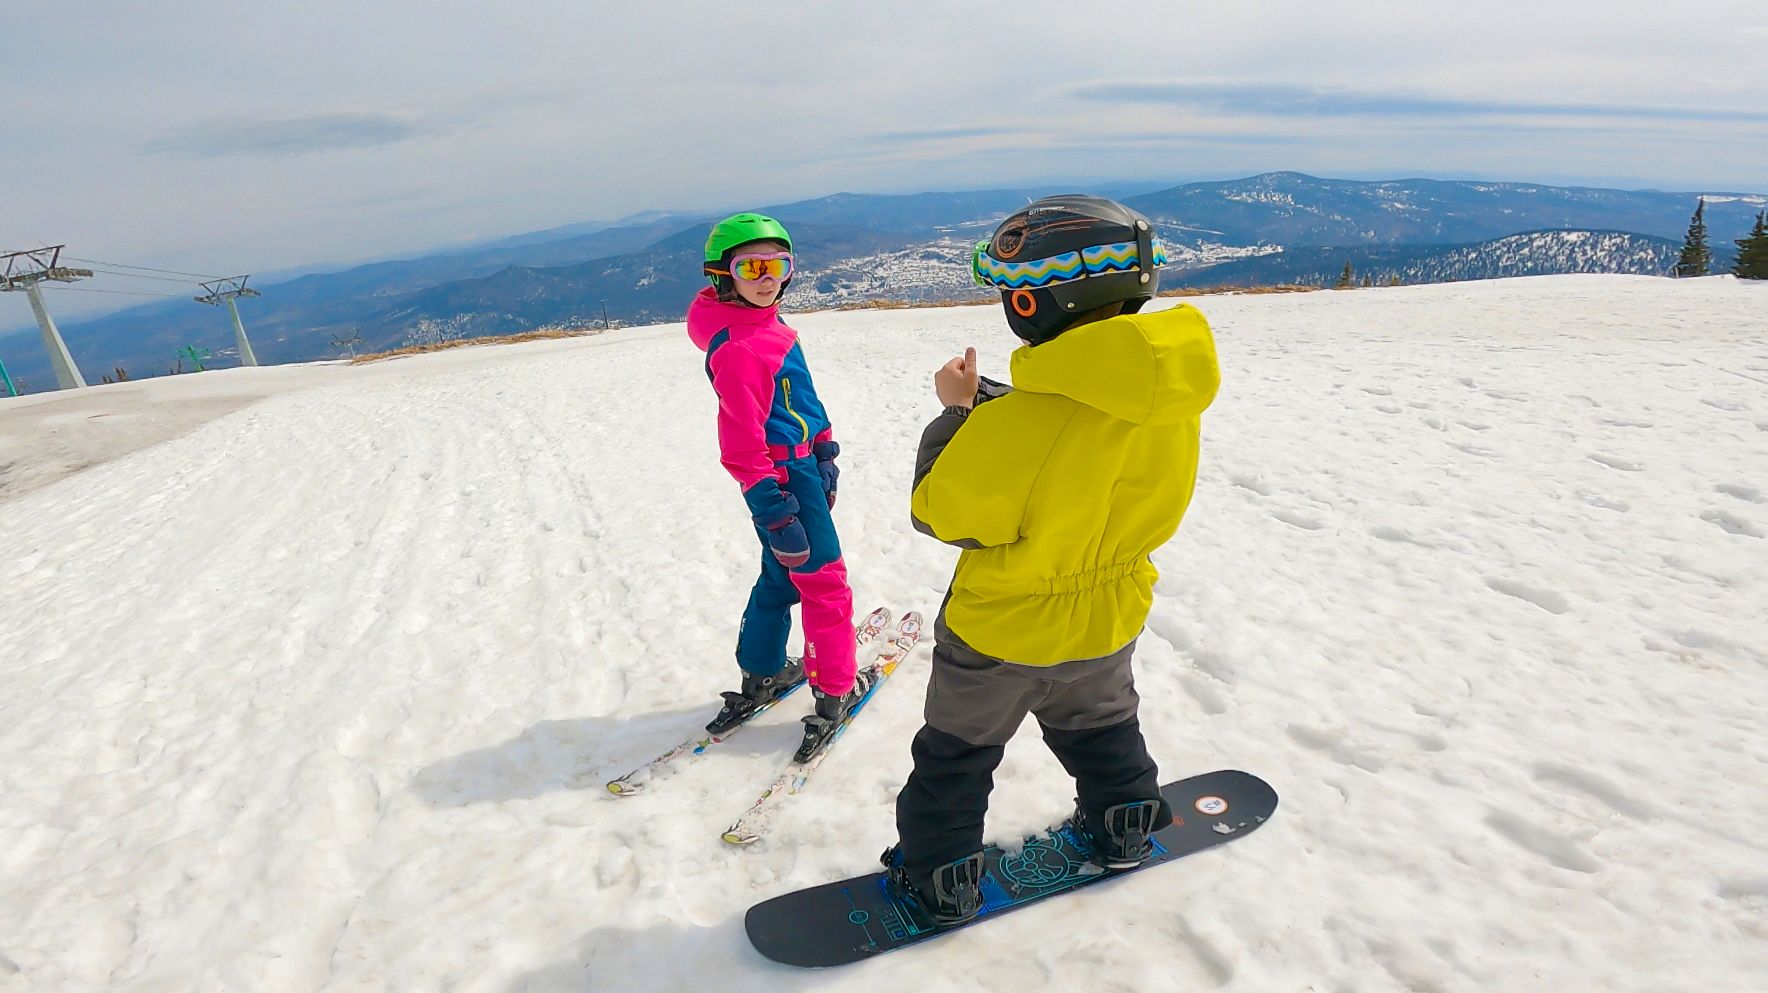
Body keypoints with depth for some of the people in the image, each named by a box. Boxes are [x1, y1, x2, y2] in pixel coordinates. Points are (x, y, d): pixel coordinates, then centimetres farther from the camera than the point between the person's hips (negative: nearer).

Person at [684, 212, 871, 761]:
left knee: (780, 577, 20)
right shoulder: (738, 348, -23)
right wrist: (776, 514, -24)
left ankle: (760, 676, 36)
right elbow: (742, 444, -24)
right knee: (823, 580, 2)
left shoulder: (768, 323, 9)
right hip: (783, 478, -10)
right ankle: (835, 691, 17)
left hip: (800, 465, 10)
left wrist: (824, 453, 21)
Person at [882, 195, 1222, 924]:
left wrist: (958, 412, -11)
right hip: (1108, 618, 6)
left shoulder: (1015, 423, -36)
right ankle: (1124, 826, 54)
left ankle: (942, 877, 36)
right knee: (1098, 725, 33)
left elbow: (941, 512, -22)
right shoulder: (1167, 398, -12)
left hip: (1003, 625, -5)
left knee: (957, 749, 19)